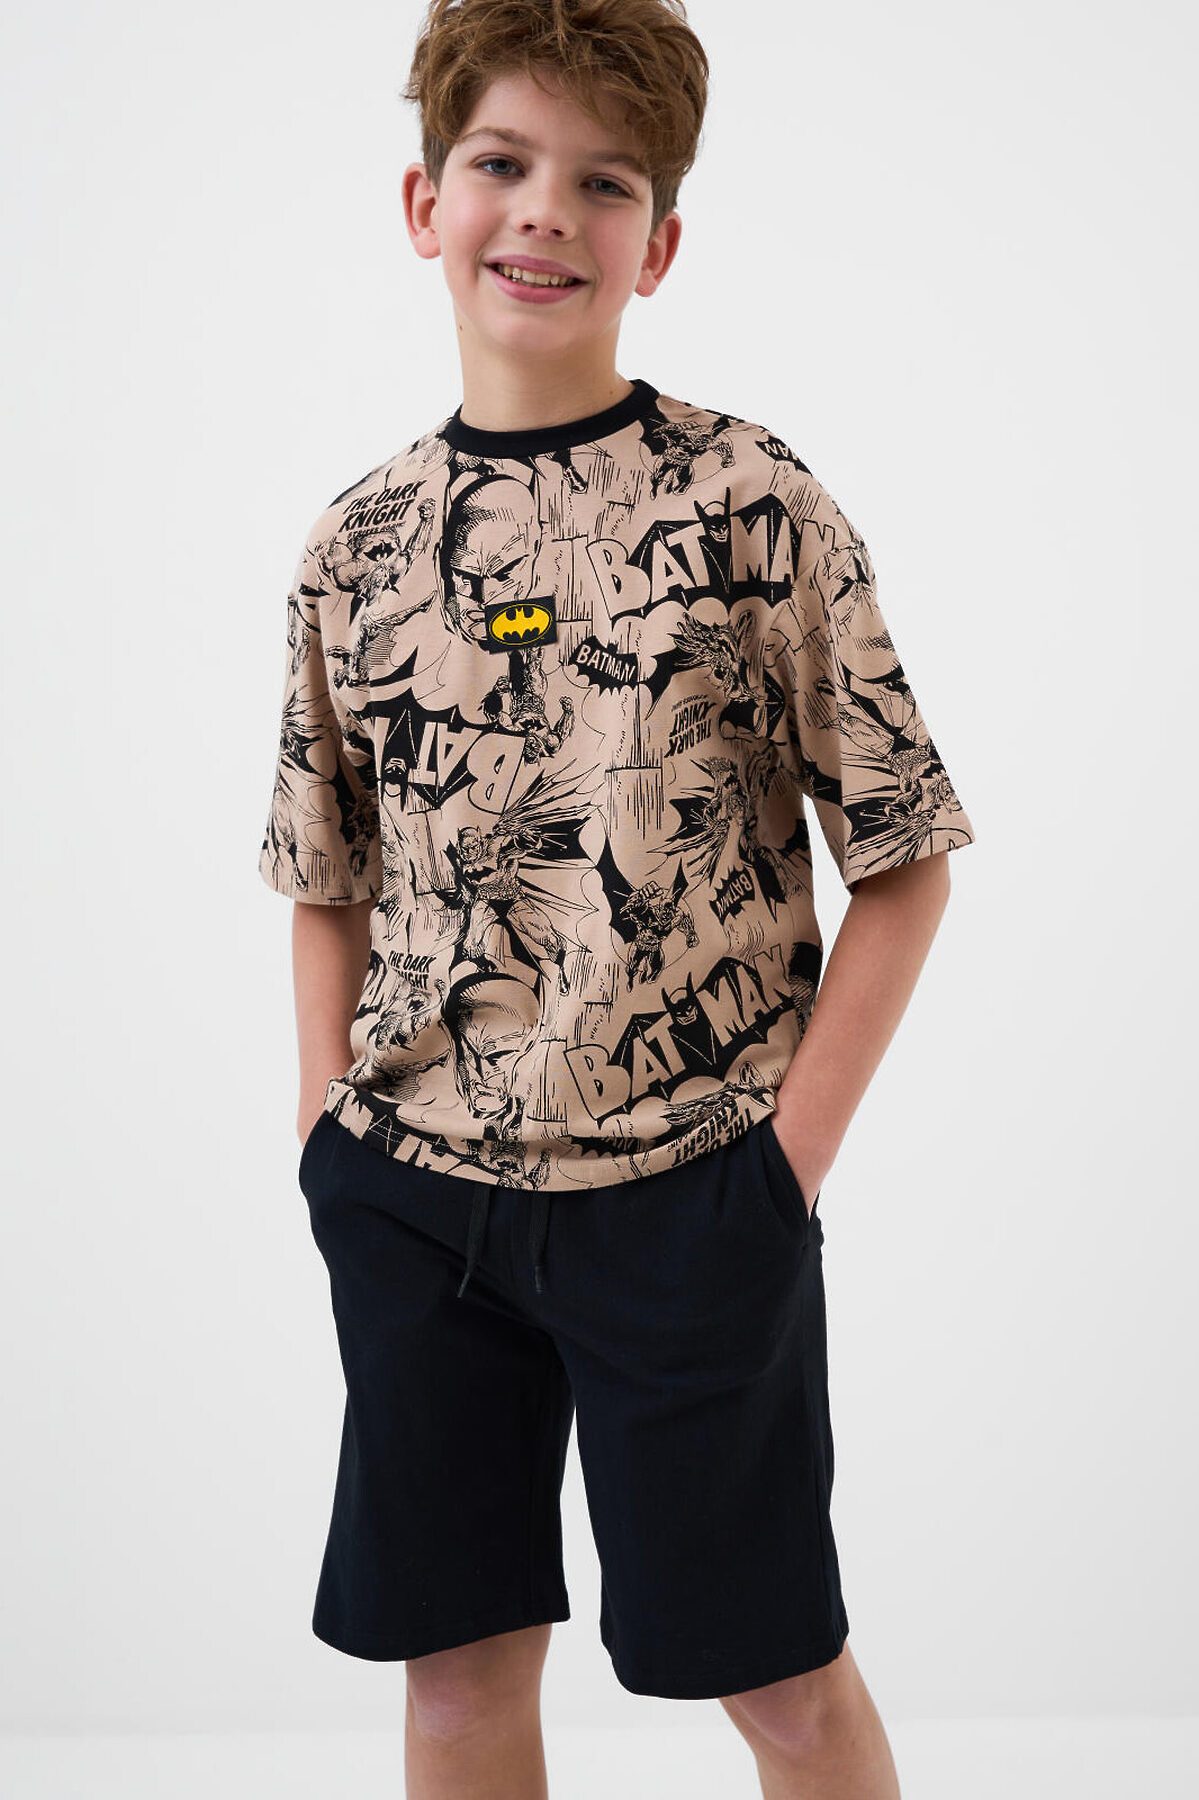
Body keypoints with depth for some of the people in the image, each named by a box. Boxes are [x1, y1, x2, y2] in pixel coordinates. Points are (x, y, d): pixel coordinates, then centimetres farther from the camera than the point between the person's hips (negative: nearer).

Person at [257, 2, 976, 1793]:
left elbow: (904, 860, -4)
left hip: (689, 1192, -3)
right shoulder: (358, 544, 5)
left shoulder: (755, 504, -6)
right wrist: (334, 1148, 5)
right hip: (414, 1194, 4)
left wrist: (794, 1149, -9)